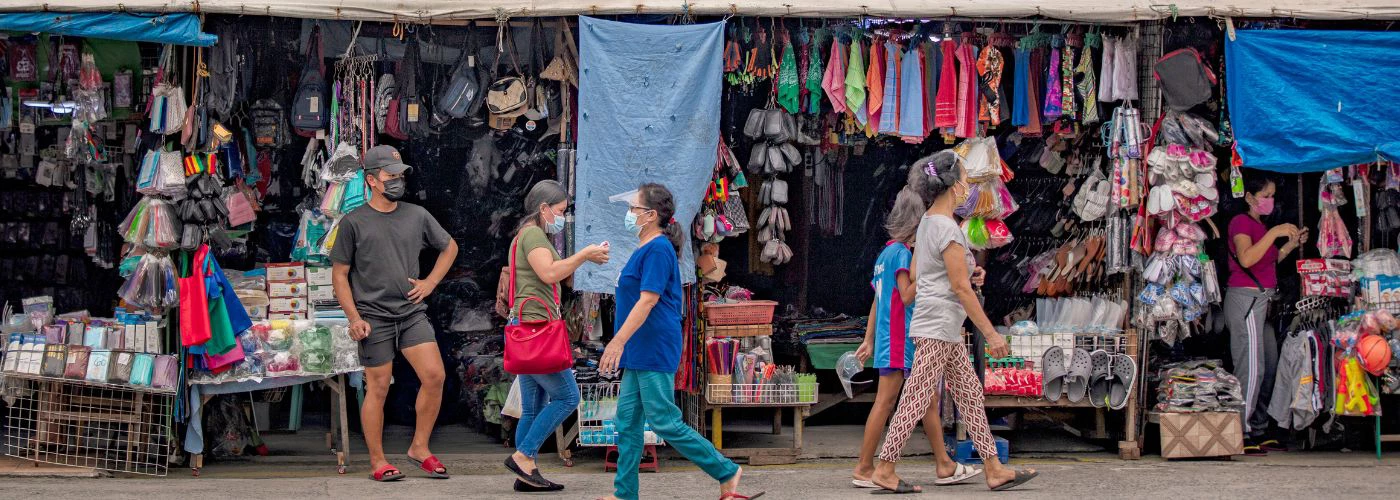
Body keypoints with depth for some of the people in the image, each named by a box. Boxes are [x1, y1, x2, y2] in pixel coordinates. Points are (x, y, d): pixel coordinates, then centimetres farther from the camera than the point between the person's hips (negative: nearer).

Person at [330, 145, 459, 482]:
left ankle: (419, 448, 8)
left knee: (434, 377, -7)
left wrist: (430, 283, 12)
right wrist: (353, 318, -9)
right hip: (374, 317, -4)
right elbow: (339, 275, 0)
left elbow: (449, 247, 25)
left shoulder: (417, 216, 9)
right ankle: (378, 462, 10)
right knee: (378, 388, 0)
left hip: (413, 312, 4)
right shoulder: (353, 222, -2)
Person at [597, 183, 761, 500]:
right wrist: (623, 344, 23)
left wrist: (618, 341, -26)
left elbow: (648, 300, -23)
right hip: (640, 353, 10)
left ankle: (726, 472, 3)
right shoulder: (646, 249, 15)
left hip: (654, 352, -10)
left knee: (665, 423, -6)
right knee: (628, 421, 9)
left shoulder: (657, 249, -15)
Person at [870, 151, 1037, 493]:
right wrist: (991, 333, -14)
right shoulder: (947, 228, -17)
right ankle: (884, 470, 1)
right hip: (939, 327, -10)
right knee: (916, 401, -5)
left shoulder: (927, 223, 12)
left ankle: (994, 470, 13)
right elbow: (961, 288, -18)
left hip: (944, 330, 10)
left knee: (971, 395, 10)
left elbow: (914, 278, 16)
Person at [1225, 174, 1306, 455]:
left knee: (1269, 367, 9)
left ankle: (1259, 432, 15)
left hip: (1262, 300, 10)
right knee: (1251, 368, -10)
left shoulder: (1260, 224, 19)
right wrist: (1274, 232, -22)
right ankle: (1241, 434, -7)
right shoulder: (1241, 222, -9)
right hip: (1245, 297, -10)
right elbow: (1246, 258, -24)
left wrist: (1293, 244, 14)